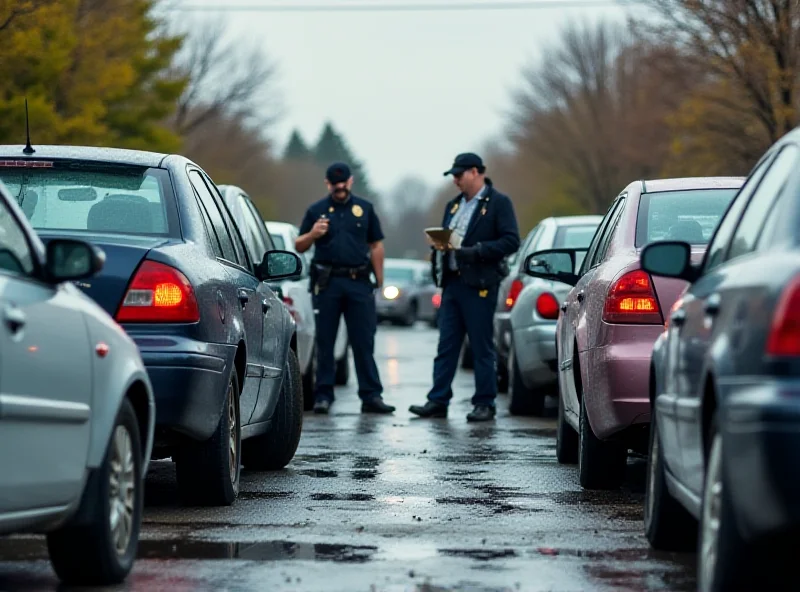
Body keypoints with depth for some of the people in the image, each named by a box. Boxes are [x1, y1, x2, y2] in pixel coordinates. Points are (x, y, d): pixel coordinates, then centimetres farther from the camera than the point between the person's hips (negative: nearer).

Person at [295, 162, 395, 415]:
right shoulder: (316, 211, 8)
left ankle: (371, 396, -1)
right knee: (325, 341, 2)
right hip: (327, 282, 0)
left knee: (364, 342, -1)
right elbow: (299, 247, 9)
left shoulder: (364, 209, 11)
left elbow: (376, 245, 11)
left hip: (359, 282, 0)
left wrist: (379, 281, 5)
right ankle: (323, 396, 7)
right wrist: (312, 234, -13)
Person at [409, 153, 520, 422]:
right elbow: (444, 236, 26)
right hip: (452, 283, 7)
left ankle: (485, 404, 5)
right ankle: (438, 401, 7)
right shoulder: (453, 205, 19)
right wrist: (439, 244, 1)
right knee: (446, 346, 5)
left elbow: (511, 241, -12)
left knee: (482, 347, -1)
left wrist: (474, 251, -19)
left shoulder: (498, 203, -4)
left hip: (479, 286, -7)